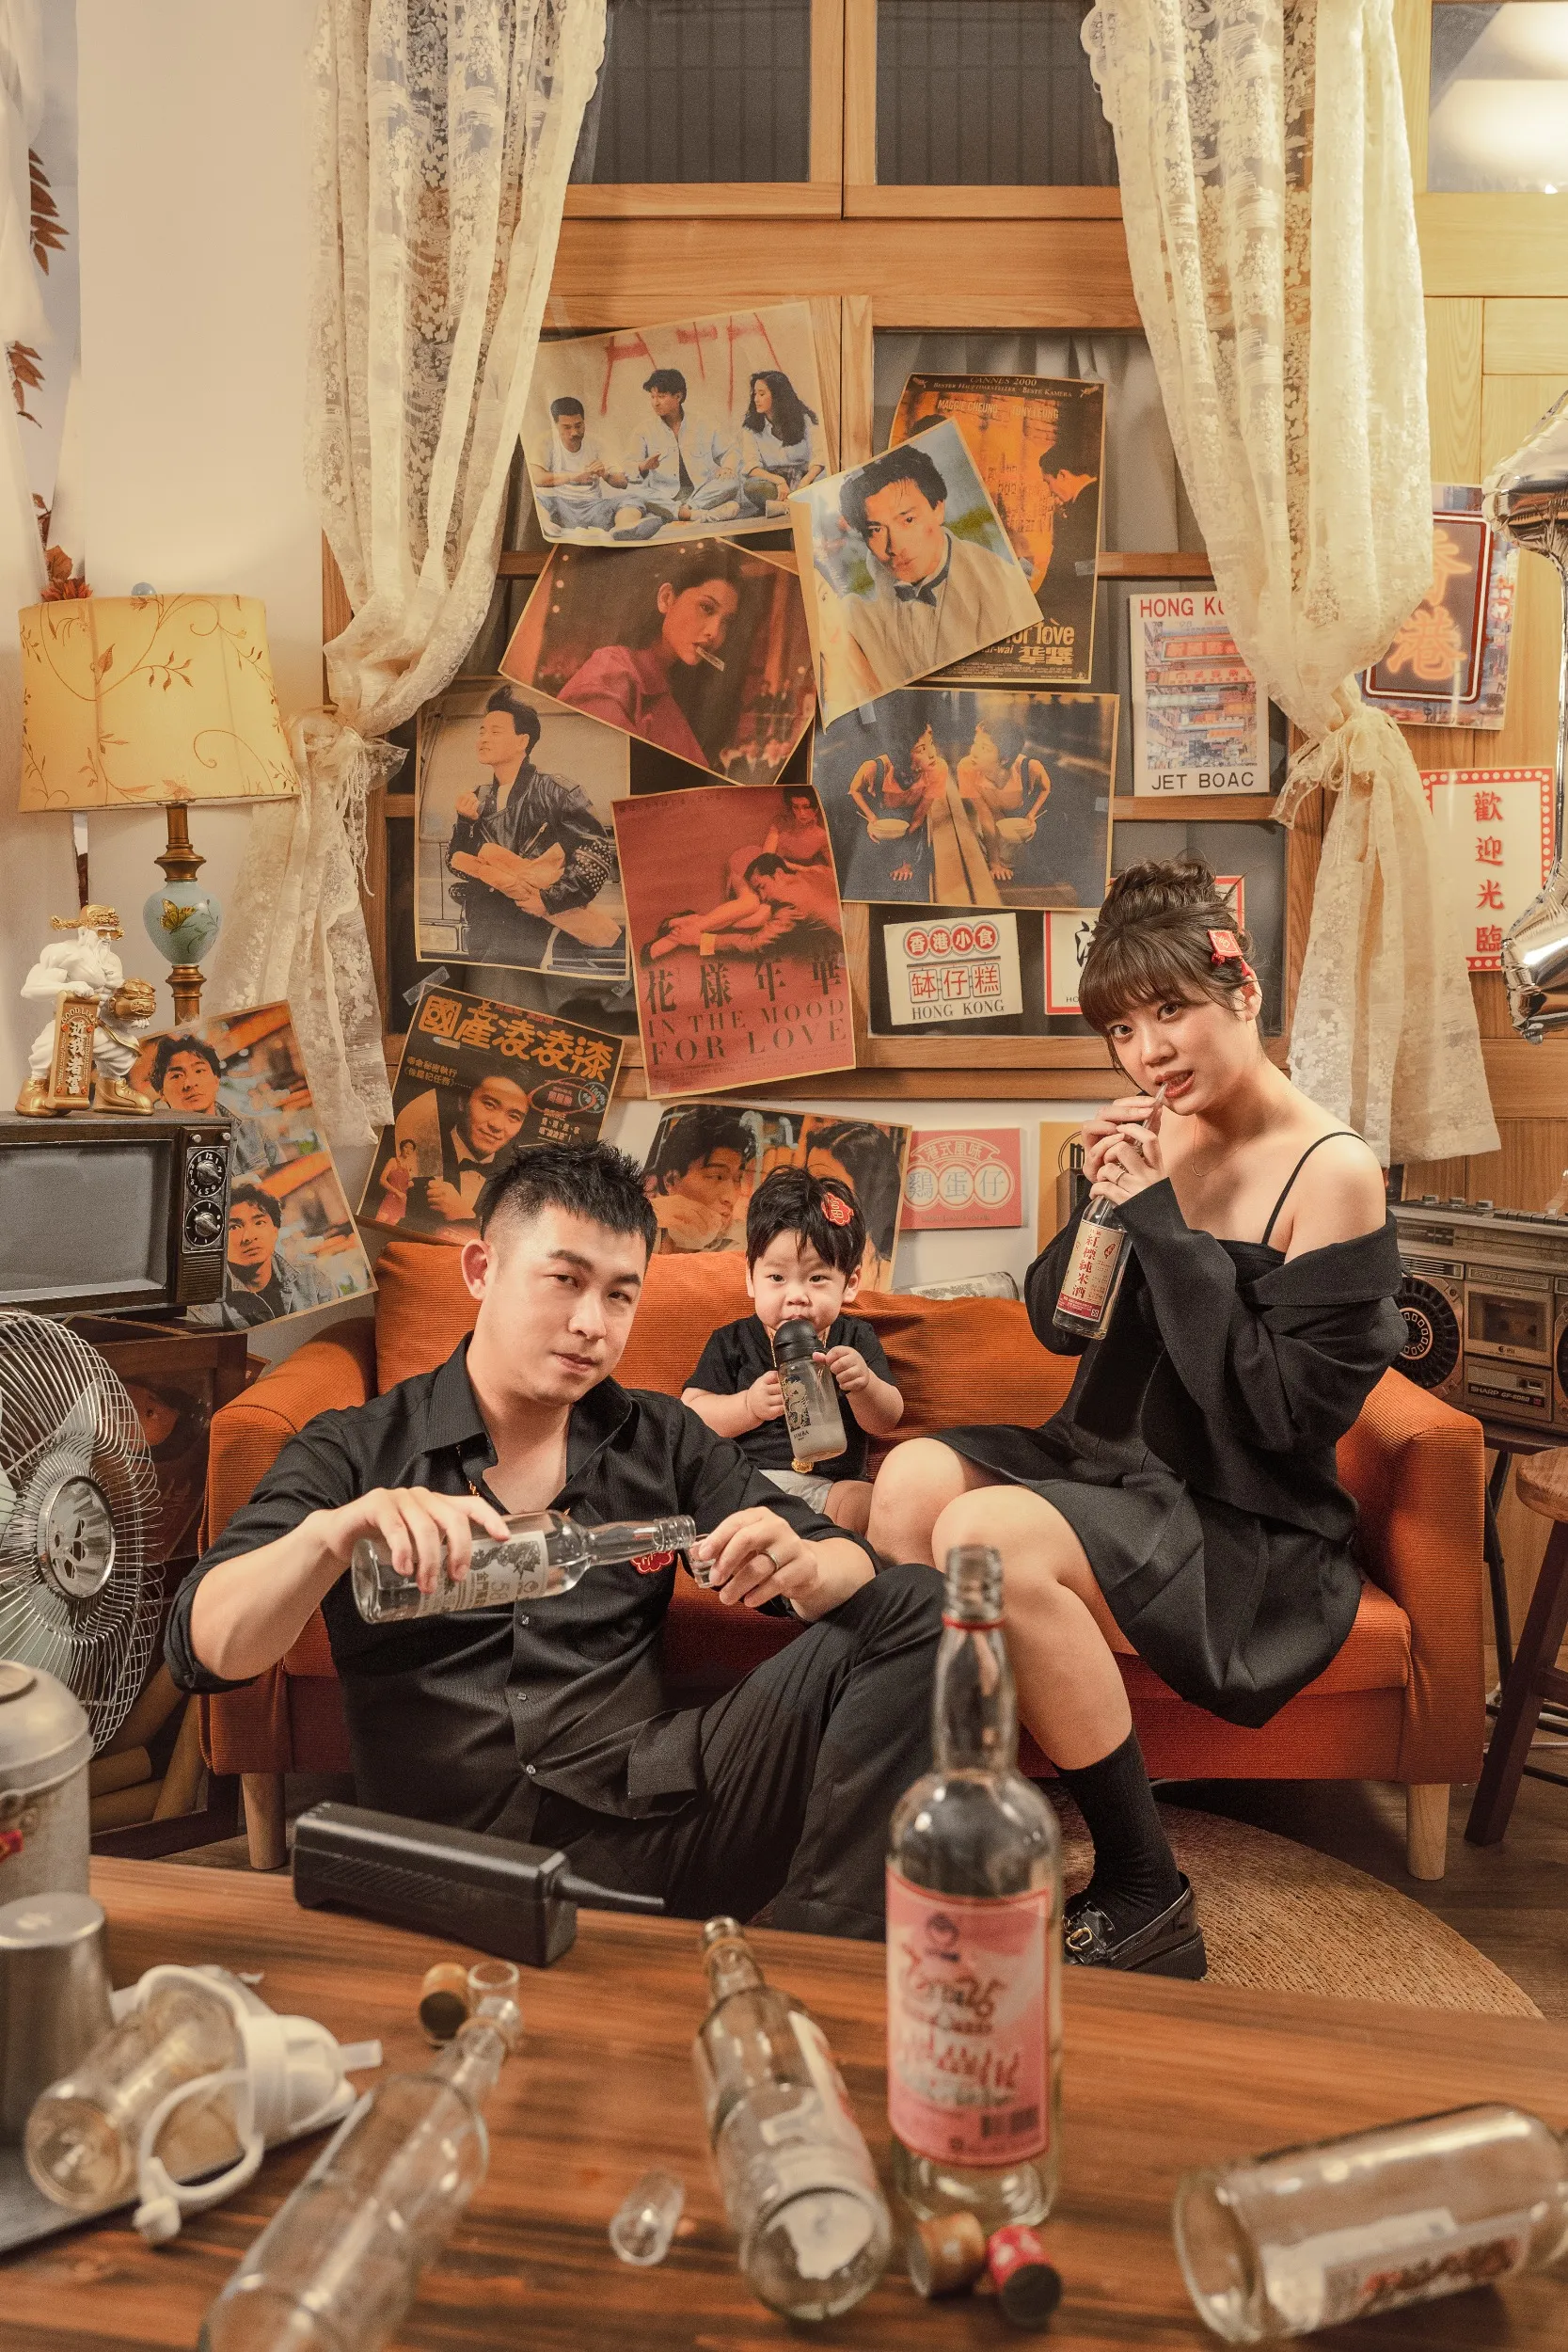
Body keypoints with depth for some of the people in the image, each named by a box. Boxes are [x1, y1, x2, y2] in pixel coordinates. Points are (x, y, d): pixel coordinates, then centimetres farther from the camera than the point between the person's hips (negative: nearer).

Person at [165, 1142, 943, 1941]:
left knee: (912, 1604, -11)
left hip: (650, 1812, 4)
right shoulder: (354, 1453, 8)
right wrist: (333, 1532, -26)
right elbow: (202, 1648, -4)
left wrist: (799, 1565, -16)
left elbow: (853, 1567, 10)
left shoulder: (661, 1439, 16)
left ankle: (813, 1962, -10)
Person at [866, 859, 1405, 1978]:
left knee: (990, 1536, -29)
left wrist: (1161, 1219, -21)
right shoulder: (1164, 1137, 6)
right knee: (915, 1478, -16)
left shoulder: (1333, 1173, -14)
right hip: (1117, 1466, 7)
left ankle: (1146, 1899, -14)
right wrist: (1105, 1206, -9)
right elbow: (1057, 1326, 10)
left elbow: (1279, 1412, -21)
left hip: (1251, 1532, -7)